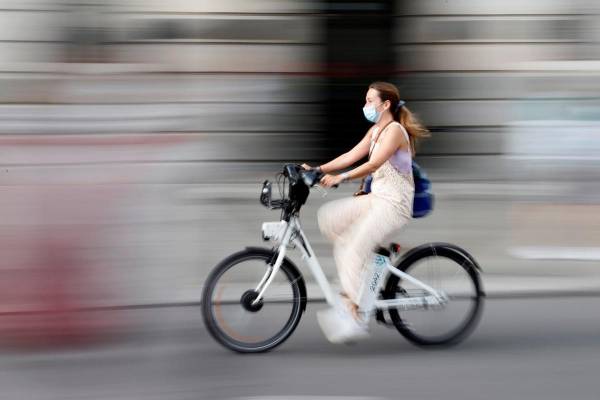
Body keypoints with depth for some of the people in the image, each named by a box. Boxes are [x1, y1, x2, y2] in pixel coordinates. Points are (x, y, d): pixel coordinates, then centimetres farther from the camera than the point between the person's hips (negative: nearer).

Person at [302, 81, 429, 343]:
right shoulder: (375, 131, 15)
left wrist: (340, 178, -37)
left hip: (395, 204, -9)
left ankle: (355, 317, -18)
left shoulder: (395, 130, -14)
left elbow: (373, 164, -27)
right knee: (327, 217, -1)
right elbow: (351, 156, 8)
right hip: (377, 198, 9)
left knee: (354, 251, -20)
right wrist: (318, 169, -2)